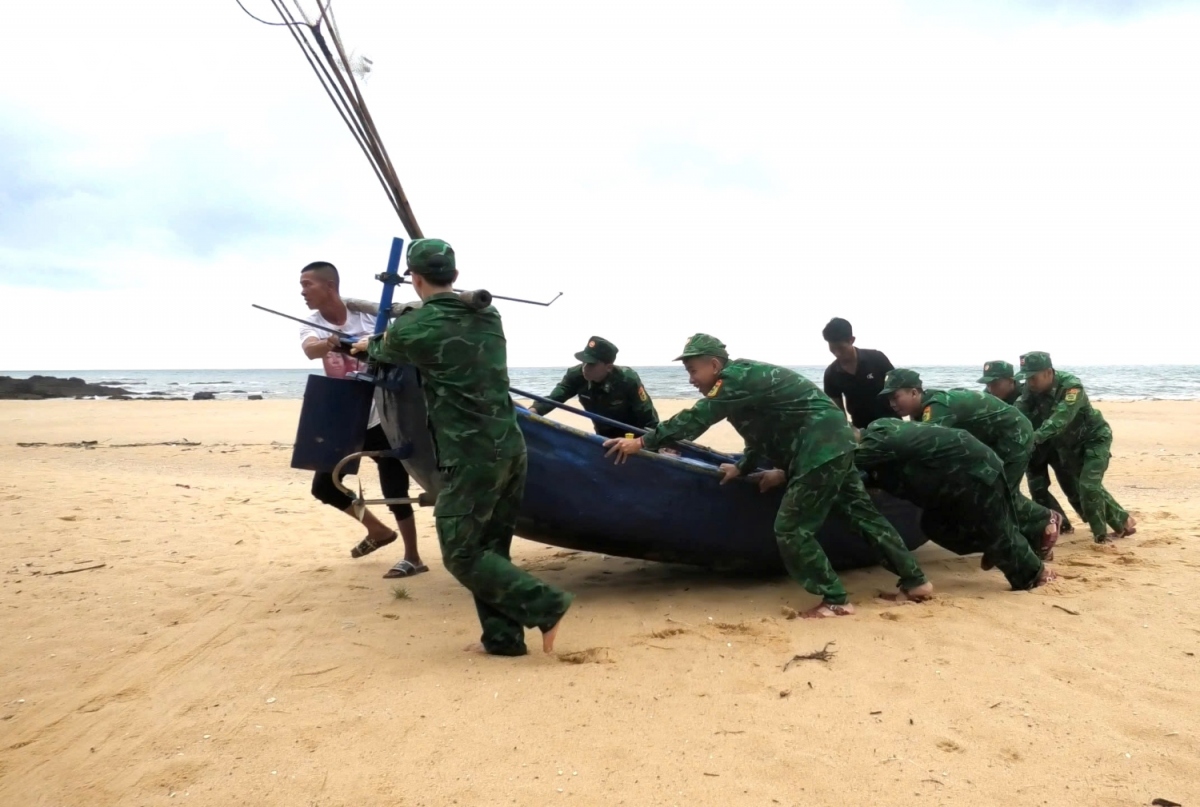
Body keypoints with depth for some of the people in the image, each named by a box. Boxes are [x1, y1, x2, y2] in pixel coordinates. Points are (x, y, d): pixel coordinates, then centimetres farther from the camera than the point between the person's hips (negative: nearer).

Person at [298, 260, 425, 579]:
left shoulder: (366, 314, -11)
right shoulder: (312, 325, -3)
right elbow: (311, 349, -26)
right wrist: (330, 344, -48)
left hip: (381, 418, -6)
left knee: (394, 489, -4)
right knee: (324, 486, 11)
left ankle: (412, 557, 12)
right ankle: (378, 530, 32)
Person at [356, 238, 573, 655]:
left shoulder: (412, 329, -8)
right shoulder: (488, 316, 9)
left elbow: (386, 351, 15)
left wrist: (370, 346, 40)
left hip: (471, 458, -7)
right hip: (511, 448, 7)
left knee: (462, 555, 2)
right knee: (489, 548, 16)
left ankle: (544, 604, -4)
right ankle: (503, 636, 18)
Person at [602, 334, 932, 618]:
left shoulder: (737, 377, -15)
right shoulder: (743, 377, 15)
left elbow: (696, 418, -23)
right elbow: (764, 433, 23)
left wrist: (643, 442, -20)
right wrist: (742, 469, 21)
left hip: (820, 447, -11)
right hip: (833, 442, 11)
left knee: (791, 528, -6)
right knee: (862, 513, 18)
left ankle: (835, 600, 1)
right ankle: (915, 581, 27)